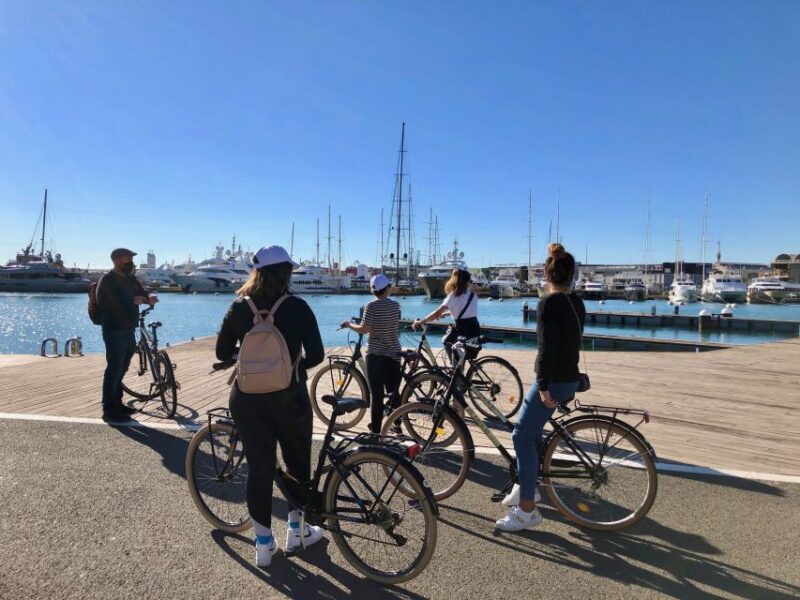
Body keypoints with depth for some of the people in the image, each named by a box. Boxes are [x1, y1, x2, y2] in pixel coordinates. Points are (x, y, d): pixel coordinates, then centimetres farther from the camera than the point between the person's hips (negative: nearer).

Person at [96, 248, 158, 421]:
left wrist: (149, 299, -7)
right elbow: (104, 303, -18)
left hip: (129, 330, 8)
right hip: (114, 331, -8)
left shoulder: (130, 279, 15)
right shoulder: (107, 280, -9)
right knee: (114, 369, -5)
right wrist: (133, 301, -22)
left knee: (122, 368, 15)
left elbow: (141, 295, 17)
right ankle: (109, 409, 2)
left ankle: (117, 403, 27)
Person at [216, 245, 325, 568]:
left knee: (259, 468, 12)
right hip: (288, 396, -2)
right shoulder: (296, 307, -10)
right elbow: (316, 355, -11)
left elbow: (222, 353, 4)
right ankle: (296, 532, 32)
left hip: (247, 397, 3)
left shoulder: (239, 307, -2)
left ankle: (264, 543, 23)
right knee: (297, 463, 17)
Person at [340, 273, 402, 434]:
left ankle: (376, 429, 8)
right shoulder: (396, 305, 2)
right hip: (394, 353, 4)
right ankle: (397, 425, 24)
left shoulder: (371, 306, -11)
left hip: (375, 355, -4)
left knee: (377, 395, 2)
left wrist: (349, 324, 1)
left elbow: (364, 329, -15)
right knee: (394, 391, 15)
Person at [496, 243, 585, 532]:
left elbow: (547, 347, -22)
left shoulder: (548, 303, -17)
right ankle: (527, 487, 34)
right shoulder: (576, 302, 8)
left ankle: (527, 510, 2)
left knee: (522, 436, -4)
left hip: (553, 381, -9)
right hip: (570, 379, 9)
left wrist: (543, 386, -19)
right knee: (531, 431, 21)